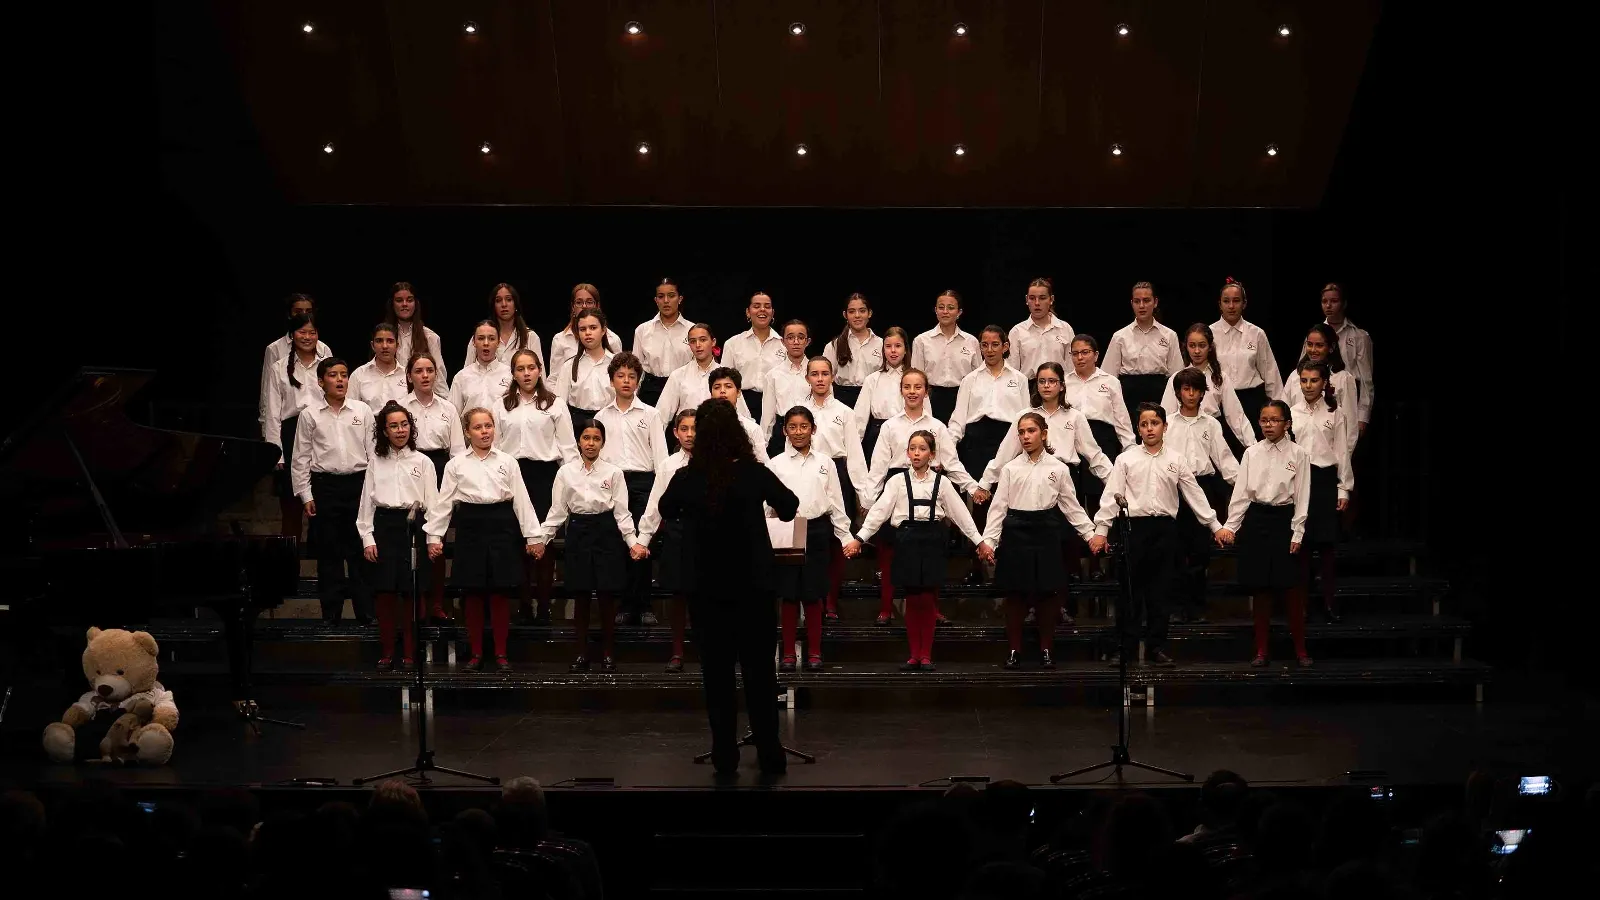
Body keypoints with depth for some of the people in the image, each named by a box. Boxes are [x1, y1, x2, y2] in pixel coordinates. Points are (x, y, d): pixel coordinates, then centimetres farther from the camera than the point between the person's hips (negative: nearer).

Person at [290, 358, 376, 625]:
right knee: (328, 552, 4)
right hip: (324, 485, 0)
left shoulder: (363, 411, 6)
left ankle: (366, 612, 7)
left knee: (360, 552, 2)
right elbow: (300, 458, 5)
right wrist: (306, 495, 0)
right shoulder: (310, 415, 4)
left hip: (358, 483, 0)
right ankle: (330, 613, 11)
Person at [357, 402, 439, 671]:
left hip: (412, 528, -1)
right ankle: (387, 653, 12)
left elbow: (432, 503, 2)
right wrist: (367, 538, 1)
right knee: (385, 593, 2)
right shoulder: (376, 462, 9)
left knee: (410, 594, 1)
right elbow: (367, 502, 8)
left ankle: (409, 654, 10)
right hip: (383, 527, 1)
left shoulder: (422, 462, 4)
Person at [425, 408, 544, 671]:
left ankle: (501, 653, 12)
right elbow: (443, 501, 5)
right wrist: (434, 536, 0)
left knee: (500, 594, 3)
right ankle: (476, 653, 14)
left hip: (501, 526, 0)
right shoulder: (456, 464, 5)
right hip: (471, 529, 0)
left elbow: (521, 500, 5)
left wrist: (532, 536, 2)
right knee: (472, 594, 4)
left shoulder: (507, 462, 6)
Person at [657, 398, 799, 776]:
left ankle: (725, 755, 10)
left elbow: (666, 511, 11)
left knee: (716, 672, 9)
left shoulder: (686, 479, -12)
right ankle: (769, 753, 12)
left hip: (705, 588, 0)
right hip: (753, 585, 0)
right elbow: (789, 508, 7)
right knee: (759, 669, 10)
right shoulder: (754, 474, -13)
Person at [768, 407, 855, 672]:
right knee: (789, 596, 3)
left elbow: (836, 503, 7)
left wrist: (845, 536, 3)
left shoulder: (825, 464, 6)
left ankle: (814, 653, 12)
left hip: (816, 531, 0)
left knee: (813, 596, 4)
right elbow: (767, 505, 3)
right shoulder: (776, 464, 4)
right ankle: (787, 653, 11)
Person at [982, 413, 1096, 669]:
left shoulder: (1058, 469, 3)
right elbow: (999, 507, 0)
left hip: (1046, 533, 0)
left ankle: (1046, 650, 15)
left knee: (1047, 593, 3)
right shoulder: (1010, 469, 3)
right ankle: (1015, 650, 12)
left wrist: (1091, 534, 1)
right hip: (1016, 533, 0)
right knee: (1015, 594, 2)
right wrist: (988, 540, -8)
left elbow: (1071, 507, 7)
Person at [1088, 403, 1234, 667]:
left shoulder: (1175, 460, 9)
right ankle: (1124, 648, 5)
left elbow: (1195, 495, 11)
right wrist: (1101, 530, -7)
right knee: (1131, 591, 0)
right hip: (1135, 527, -2)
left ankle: (1156, 648, 11)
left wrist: (1216, 526, 9)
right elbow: (1111, 496, 0)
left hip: (1165, 528, 2)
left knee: (1159, 592, 5)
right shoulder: (1126, 460, 4)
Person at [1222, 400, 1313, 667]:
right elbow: (1241, 493, 5)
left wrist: (1297, 533, -6)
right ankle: (1261, 650, 11)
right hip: (1255, 520, 2)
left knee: (1291, 587, -3)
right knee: (1259, 587, 5)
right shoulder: (1252, 453, 5)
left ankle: (1301, 650, 7)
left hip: (1284, 520, -2)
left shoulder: (1299, 454, 0)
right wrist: (1230, 526, -1)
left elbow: (1302, 497, -1)